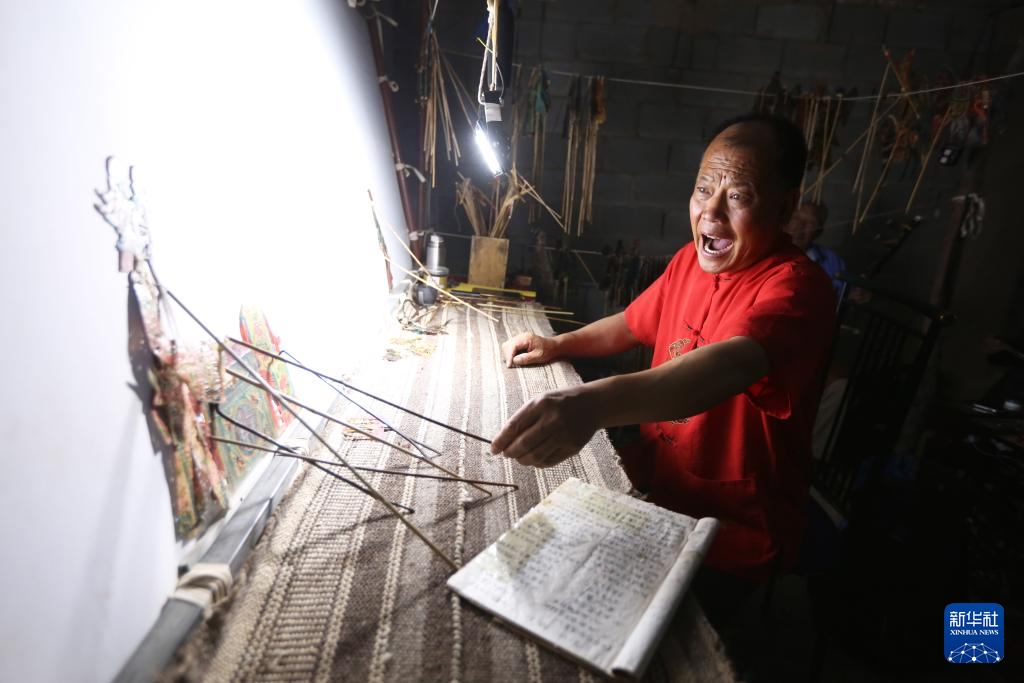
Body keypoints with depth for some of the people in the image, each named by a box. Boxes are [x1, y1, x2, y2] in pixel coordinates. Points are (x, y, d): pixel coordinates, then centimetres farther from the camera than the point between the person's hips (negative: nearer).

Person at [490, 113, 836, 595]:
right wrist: (558, 345, -2)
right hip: (656, 483, 7)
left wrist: (595, 403, -58)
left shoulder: (793, 287, -22)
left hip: (732, 534, -6)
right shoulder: (691, 260, 1)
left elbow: (730, 363, -42)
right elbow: (631, 325, 14)